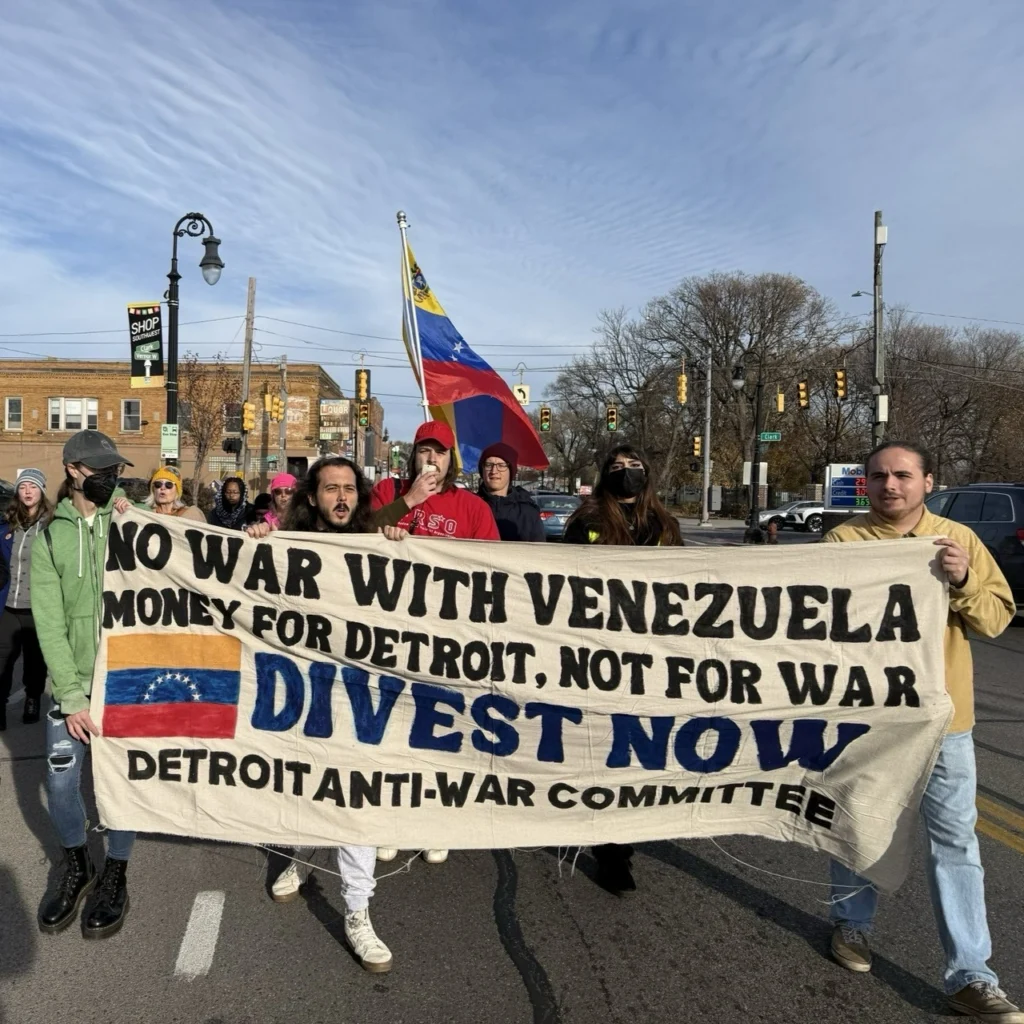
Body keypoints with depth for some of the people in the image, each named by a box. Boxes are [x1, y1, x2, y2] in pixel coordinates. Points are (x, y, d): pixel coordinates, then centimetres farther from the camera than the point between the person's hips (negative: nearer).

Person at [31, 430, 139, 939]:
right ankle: (77, 867, 35)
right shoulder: (49, 535, -1)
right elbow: (49, 623, -5)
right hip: (72, 680, 1)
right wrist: (71, 694, -10)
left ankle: (114, 877, 29)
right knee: (61, 782, 7)